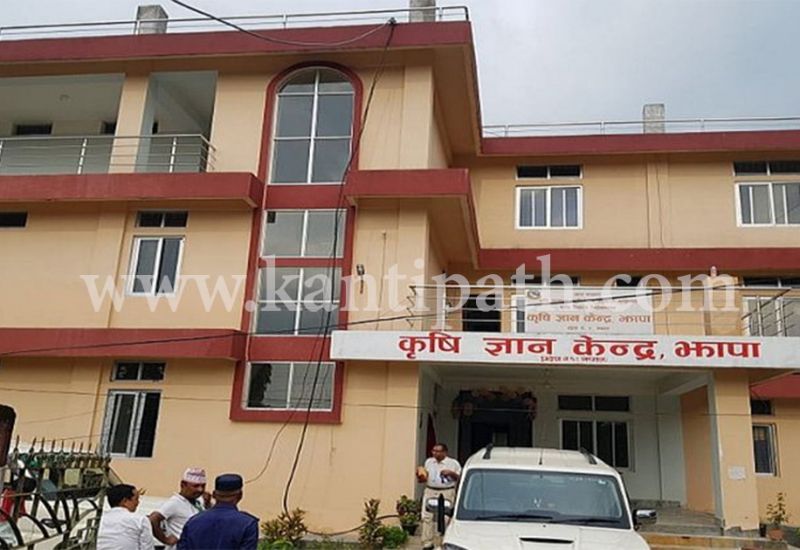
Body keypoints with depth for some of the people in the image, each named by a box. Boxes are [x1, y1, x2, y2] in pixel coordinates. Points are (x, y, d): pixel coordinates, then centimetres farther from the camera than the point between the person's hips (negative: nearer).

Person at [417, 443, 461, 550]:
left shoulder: (453, 463, 3)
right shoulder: (429, 462, 15)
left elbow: (460, 477, 3)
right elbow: (425, 477, 22)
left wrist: (451, 473, -13)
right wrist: (421, 477, 0)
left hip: (446, 493, -3)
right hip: (430, 491, 4)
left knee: (445, 519, -6)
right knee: (427, 517, -2)